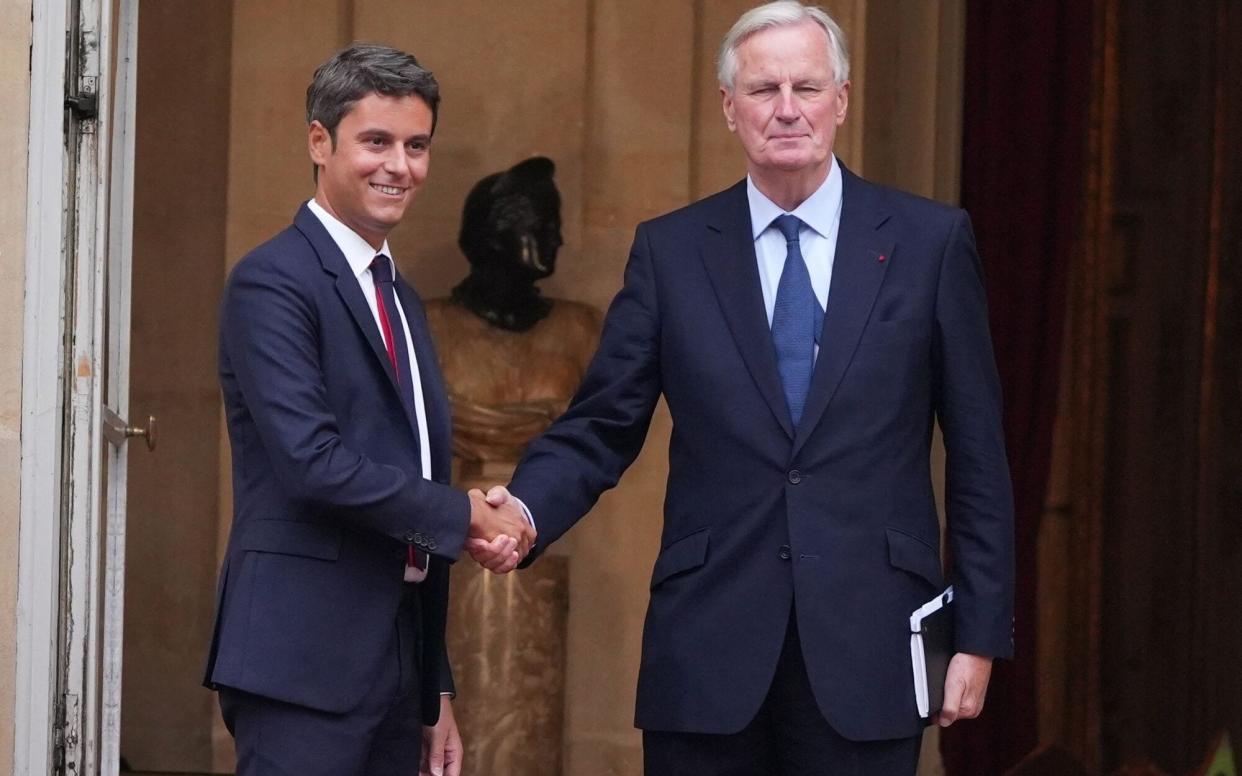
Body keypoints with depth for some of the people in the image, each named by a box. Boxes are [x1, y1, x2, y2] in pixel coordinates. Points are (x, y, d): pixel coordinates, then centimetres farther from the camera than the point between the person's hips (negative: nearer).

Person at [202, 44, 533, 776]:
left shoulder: (401, 298, 18)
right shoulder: (273, 281, -8)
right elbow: (313, 461, -19)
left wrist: (437, 693, 18)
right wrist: (463, 514, -8)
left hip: (395, 660, 8)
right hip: (304, 660, -8)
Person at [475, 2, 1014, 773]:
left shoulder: (930, 241, 3)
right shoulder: (670, 251, 6)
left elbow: (977, 454, 4)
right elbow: (598, 430, 5)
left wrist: (980, 634, 2)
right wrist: (524, 513, -16)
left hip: (865, 650, -1)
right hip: (709, 649, 1)